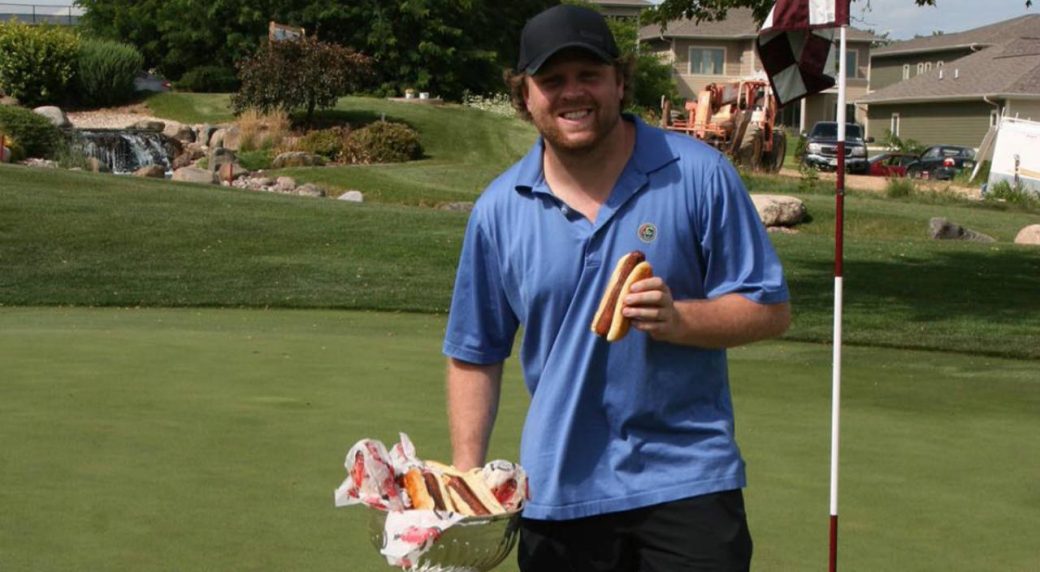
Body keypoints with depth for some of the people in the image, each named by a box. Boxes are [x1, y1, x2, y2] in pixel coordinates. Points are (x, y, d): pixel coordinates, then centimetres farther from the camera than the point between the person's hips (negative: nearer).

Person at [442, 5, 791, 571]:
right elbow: (472, 356, 8)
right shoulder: (498, 209, 2)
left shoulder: (698, 175, -5)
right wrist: (466, 481, 0)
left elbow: (770, 308, -3)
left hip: (688, 477, -2)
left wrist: (678, 319, -20)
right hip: (557, 490, 2)